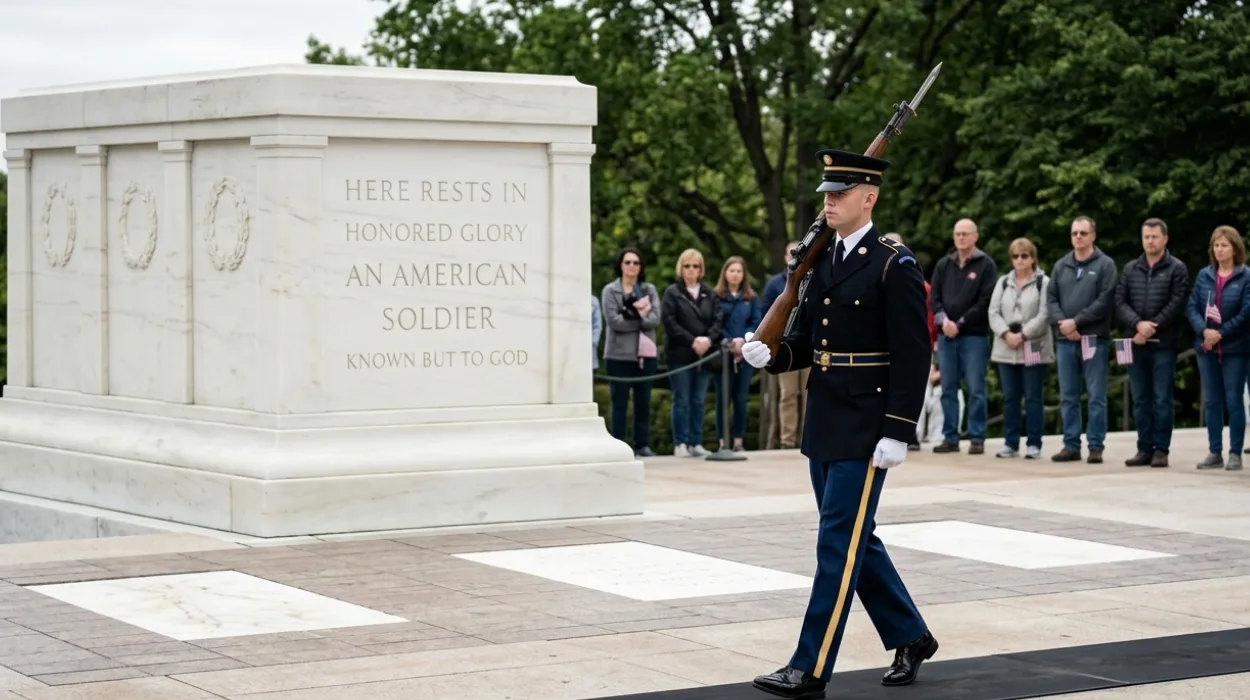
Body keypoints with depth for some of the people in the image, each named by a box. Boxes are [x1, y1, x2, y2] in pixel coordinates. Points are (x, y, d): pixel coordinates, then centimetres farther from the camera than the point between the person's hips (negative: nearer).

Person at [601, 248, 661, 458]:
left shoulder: (649, 289, 10)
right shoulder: (610, 290, 2)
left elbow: (655, 319, -4)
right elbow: (614, 321, -11)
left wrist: (631, 315, -14)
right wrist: (640, 315, -9)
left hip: (646, 353, 3)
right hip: (619, 354, -3)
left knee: (643, 401, 6)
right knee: (620, 403, 0)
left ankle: (643, 444, 11)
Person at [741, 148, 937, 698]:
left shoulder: (895, 266, -11)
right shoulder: (820, 263, 12)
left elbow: (913, 356, -14)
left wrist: (897, 433, -18)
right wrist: (769, 355, -5)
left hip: (865, 428, -8)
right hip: (823, 425, 8)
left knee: (839, 544, -6)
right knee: (855, 540, 15)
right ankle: (910, 638, 30)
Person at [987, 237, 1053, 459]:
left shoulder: (1043, 282, 0)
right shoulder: (1003, 283, 15)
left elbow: (1044, 315, -9)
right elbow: (993, 312, 7)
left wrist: (1023, 335, -16)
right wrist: (1006, 334, -10)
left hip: (1033, 349, -4)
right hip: (1006, 349, 4)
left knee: (1033, 397, -1)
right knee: (1010, 397, 6)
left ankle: (1033, 444, 3)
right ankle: (1010, 443, 12)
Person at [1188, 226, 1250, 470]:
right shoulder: (1204, 275, 8)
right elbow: (1192, 307, 4)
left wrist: (1220, 334, -14)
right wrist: (1204, 331, -13)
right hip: (1206, 347, 4)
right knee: (1211, 402, 7)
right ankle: (1215, 453, 12)